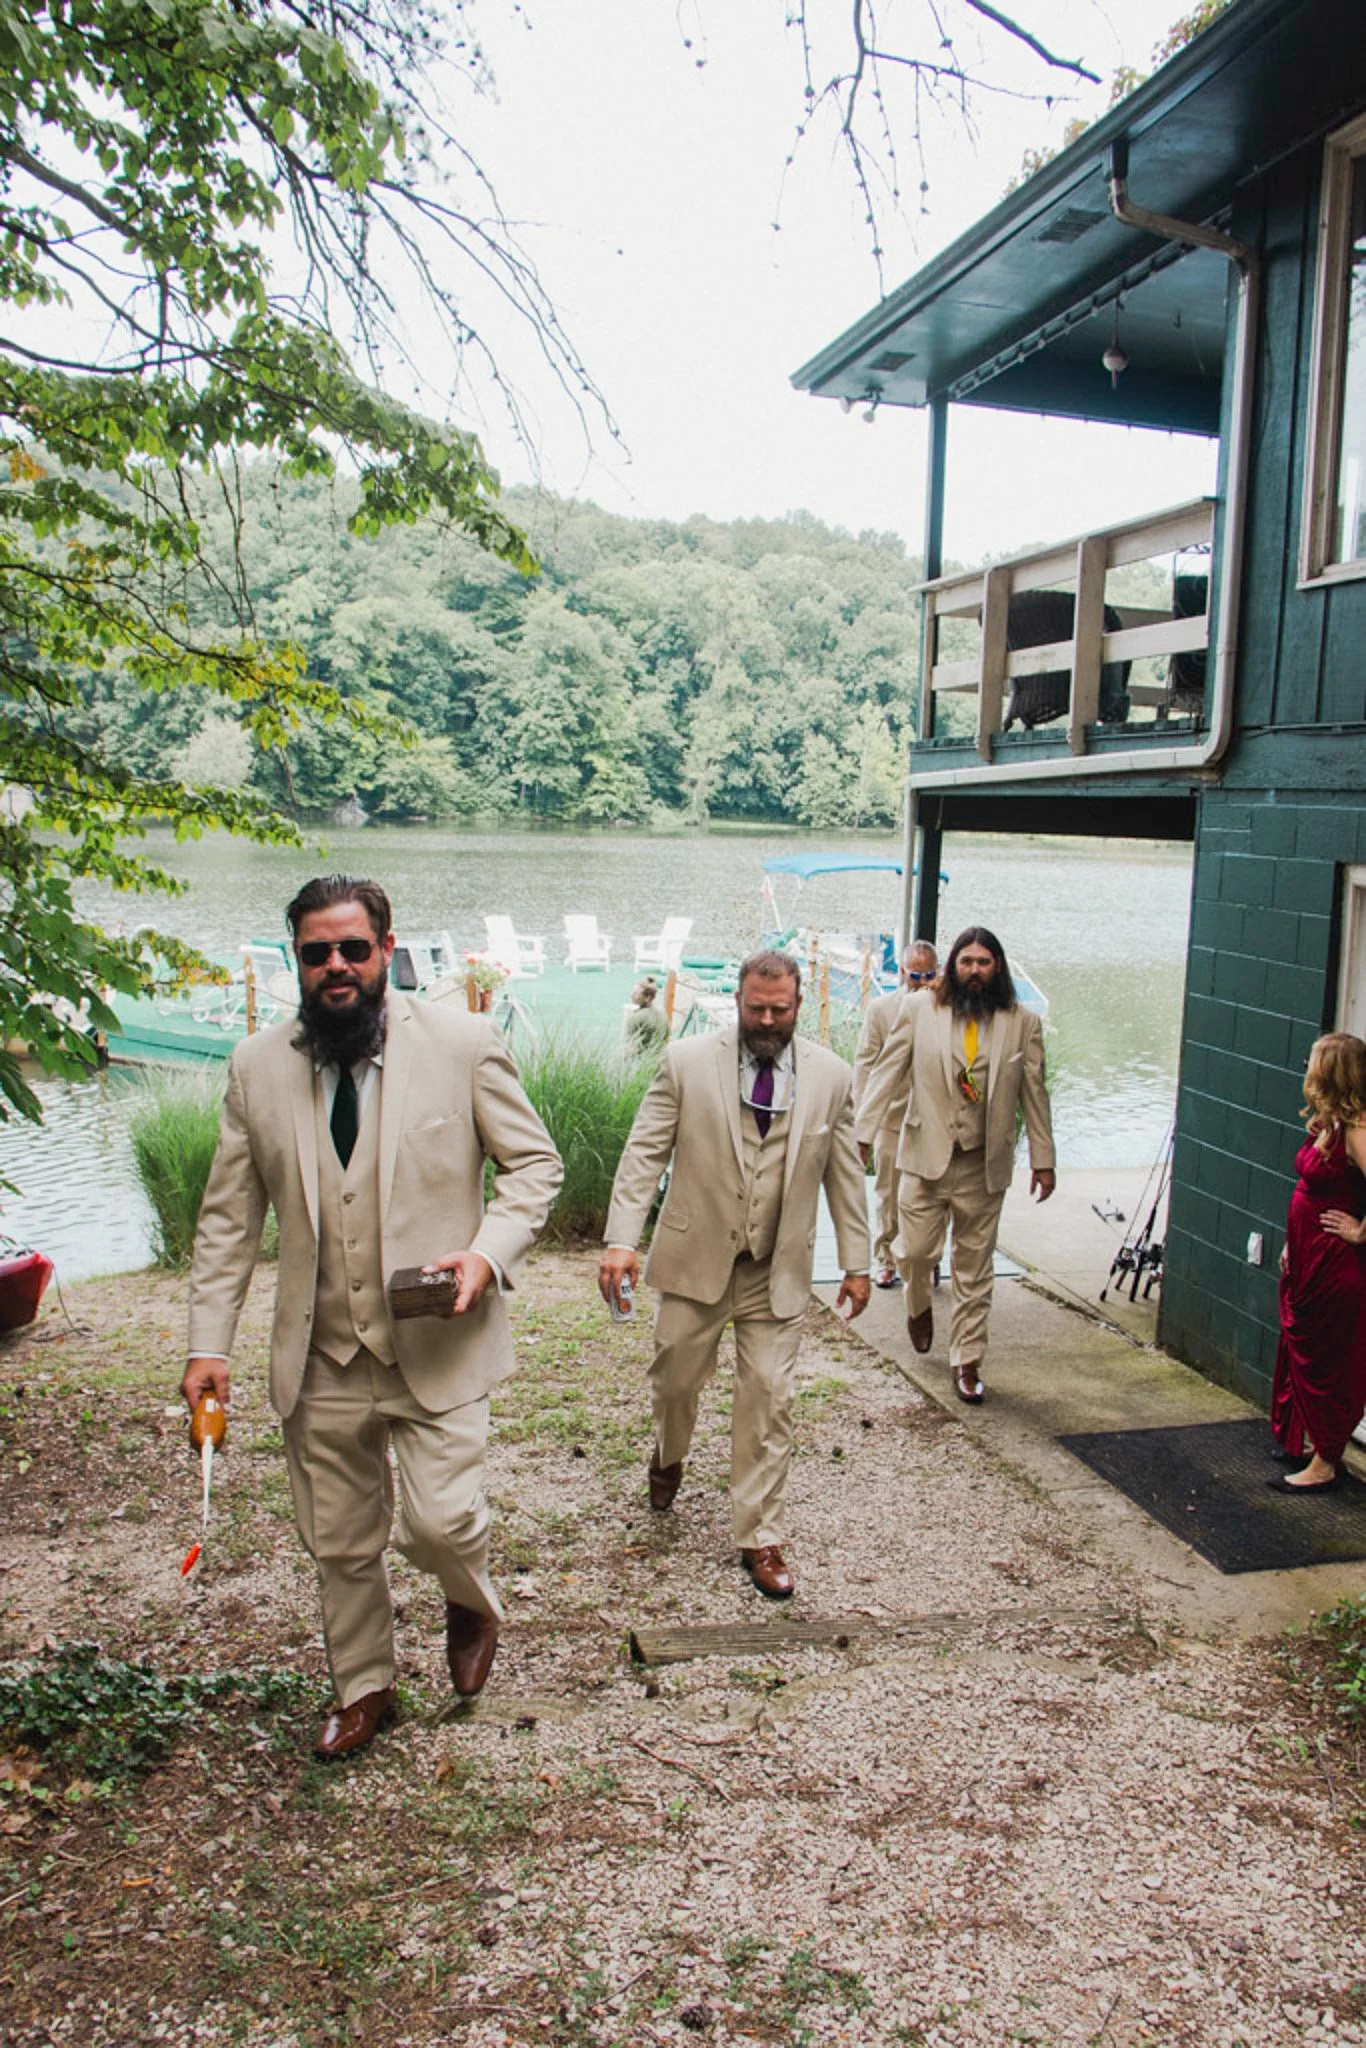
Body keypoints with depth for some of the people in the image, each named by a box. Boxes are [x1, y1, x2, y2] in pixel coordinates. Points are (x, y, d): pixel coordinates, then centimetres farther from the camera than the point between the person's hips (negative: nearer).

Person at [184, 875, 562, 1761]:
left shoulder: (462, 1041, -7)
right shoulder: (259, 1067, 1)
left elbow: (534, 1163, -1)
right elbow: (229, 1217, 6)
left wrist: (489, 1253, -17)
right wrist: (209, 1342, 0)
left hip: (437, 1347, -3)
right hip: (321, 1358, 3)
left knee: (441, 1520, -10)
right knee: (342, 1545, 15)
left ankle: (472, 1605, 27)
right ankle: (364, 1689, 41)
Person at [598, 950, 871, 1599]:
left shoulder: (832, 1076, -1)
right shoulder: (687, 1062, -6)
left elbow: (844, 1174, 6)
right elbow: (645, 1153, -7)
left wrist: (857, 1263, 6)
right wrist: (622, 1240, -16)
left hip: (778, 1271, 1)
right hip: (696, 1258, 0)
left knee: (768, 1402, 1)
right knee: (676, 1378, 14)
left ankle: (761, 1539, 16)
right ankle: (669, 1455, 49)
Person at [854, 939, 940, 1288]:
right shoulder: (880, 1008, 4)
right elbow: (864, 1065, 2)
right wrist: (862, 1120, -4)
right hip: (891, 1116, 0)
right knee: (889, 1196, 8)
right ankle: (884, 1260, 22)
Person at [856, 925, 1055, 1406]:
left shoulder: (1023, 1023, 1)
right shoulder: (919, 1009, -2)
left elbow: (1034, 1093, 6)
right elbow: (887, 1073, -1)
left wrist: (1043, 1160, 7)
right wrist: (863, 1133, -7)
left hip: (984, 1165, 1)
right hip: (926, 1155, -1)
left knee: (975, 1270, 8)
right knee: (917, 1250, 1)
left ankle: (967, 1362, 21)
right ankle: (918, 1307, 37)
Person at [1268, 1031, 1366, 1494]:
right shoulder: (1327, 1124, 6)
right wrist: (1292, 1247, 15)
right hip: (1308, 1260, 9)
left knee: (1325, 1361, 2)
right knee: (1300, 1350, 19)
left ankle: (1323, 1465, 14)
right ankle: (1307, 1440, 34)